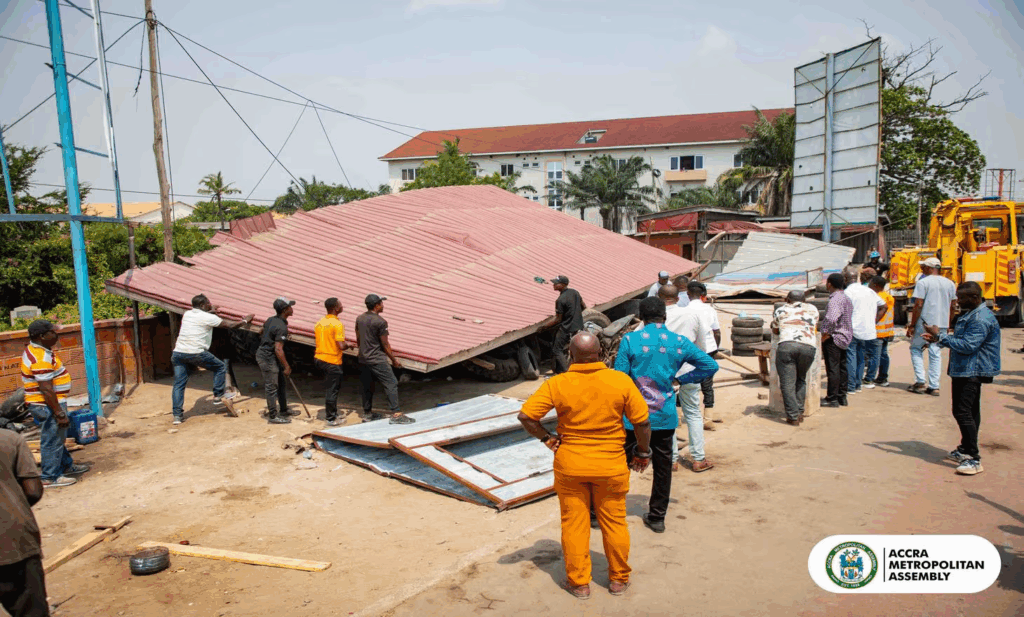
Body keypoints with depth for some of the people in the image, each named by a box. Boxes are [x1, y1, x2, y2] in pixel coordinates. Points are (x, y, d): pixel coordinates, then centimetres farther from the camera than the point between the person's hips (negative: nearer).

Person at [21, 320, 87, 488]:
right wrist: (60, 413, -24)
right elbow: (46, 389, -27)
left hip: (43, 404, 11)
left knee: (58, 437, 23)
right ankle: (50, 478, 11)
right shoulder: (42, 358, -26)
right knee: (52, 441, 1)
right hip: (48, 405, -11)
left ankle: (66, 465, 38)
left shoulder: (33, 349, 8)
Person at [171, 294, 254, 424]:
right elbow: (230, 325, 0)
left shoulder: (187, 314, 14)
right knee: (220, 367, 14)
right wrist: (245, 321, 16)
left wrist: (211, 312, 51)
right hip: (196, 353, -6)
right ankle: (218, 395, 18)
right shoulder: (208, 317, -5)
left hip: (178, 353, 6)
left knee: (179, 384, 8)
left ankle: (177, 415, 8)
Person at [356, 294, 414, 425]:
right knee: (391, 384, -7)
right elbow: (385, 344, -12)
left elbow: (358, 340, 15)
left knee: (367, 386, 17)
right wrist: (394, 360, -2)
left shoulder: (359, 319, 7)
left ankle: (367, 412, 26)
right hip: (377, 360, -8)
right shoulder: (380, 322, -15)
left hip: (363, 359, 8)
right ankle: (396, 414, -13)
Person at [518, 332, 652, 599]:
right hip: (611, 466, 1)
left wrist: (548, 439, -2)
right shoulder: (621, 381, -13)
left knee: (574, 524, 14)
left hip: (569, 464, 0)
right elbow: (642, 421, -8)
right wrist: (642, 453, 7)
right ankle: (619, 578, 32)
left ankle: (579, 582, 25)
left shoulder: (557, 384, -14)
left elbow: (526, 416, -15)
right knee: (614, 522, 18)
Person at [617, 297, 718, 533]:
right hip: (665, 416, 2)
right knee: (663, 467, 14)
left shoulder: (630, 340, -9)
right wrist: (680, 379, 8)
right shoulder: (679, 342, 0)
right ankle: (657, 518, 24)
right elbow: (711, 365, 4)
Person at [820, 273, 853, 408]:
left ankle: (832, 398, 1)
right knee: (842, 367, 13)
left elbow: (831, 320, -31)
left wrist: (823, 337, -21)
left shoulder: (835, 300, -19)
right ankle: (842, 397, 20)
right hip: (845, 337, 10)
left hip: (834, 338, -10)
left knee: (832, 368, -4)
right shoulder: (846, 298, 13)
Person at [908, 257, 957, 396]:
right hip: (942, 325, 5)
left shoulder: (923, 282, -9)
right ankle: (934, 386, 8)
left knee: (916, 348, 10)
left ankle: (920, 381, 1)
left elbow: (918, 306, -13)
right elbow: (952, 307, 12)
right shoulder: (950, 284, 10)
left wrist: (912, 325, -8)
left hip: (925, 323, -5)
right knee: (936, 354, 9)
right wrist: (947, 324, 22)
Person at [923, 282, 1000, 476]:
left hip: (972, 372, -11)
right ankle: (966, 450, 27)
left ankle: (974, 459, -11)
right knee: (969, 412, 17)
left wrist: (941, 335, -19)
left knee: (963, 412, -14)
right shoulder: (971, 315, 16)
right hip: (964, 371, 11)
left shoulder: (982, 319, -19)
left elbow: (968, 346, -25)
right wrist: (938, 339, 8)